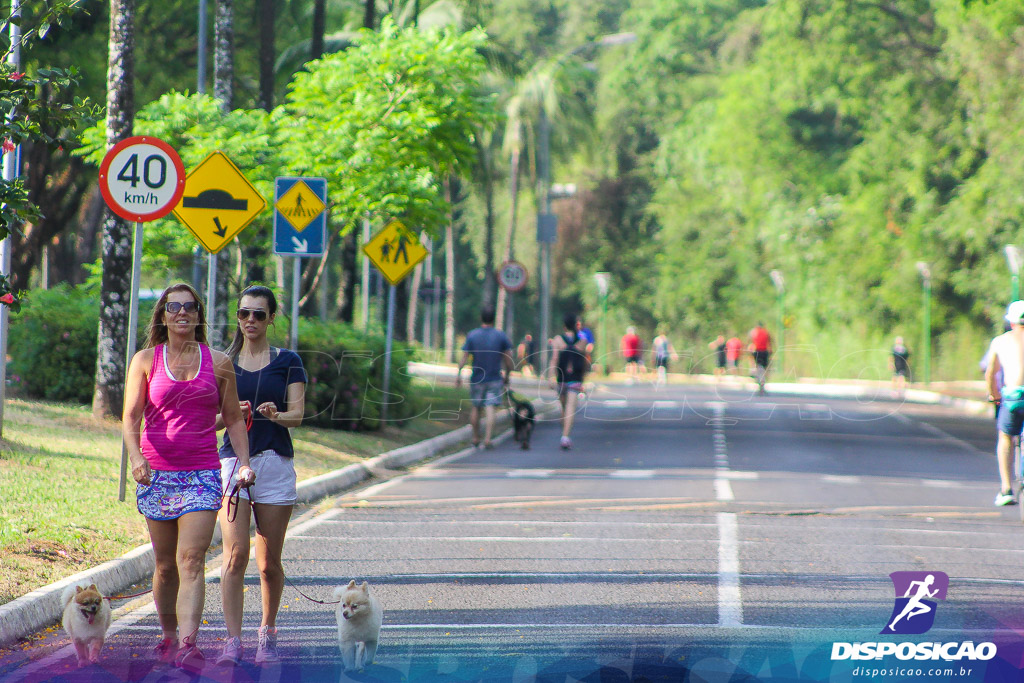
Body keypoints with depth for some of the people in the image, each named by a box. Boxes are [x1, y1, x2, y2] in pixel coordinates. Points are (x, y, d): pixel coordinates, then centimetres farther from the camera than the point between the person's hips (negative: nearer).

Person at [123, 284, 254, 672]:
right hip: (157, 474, 1)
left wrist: (244, 463, 3)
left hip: (202, 474, -1)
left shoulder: (218, 363, 7)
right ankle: (168, 637, 26)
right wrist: (136, 458, -16)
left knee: (192, 560, -15)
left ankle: (188, 645, -24)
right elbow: (131, 417, 1)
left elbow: (233, 419, 15)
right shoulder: (146, 360, 6)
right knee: (165, 565, 8)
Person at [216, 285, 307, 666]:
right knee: (235, 554, -13)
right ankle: (233, 641, -15)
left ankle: (267, 635, 21)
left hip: (275, 463, 0)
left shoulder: (287, 362, 6)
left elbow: (297, 414, -3)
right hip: (232, 461, 0)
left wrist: (276, 415, -25)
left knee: (269, 562, 4)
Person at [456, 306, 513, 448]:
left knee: (475, 407, 15)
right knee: (490, 408, -4)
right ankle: (487, 439, -15)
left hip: (476, 379, 1)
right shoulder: (501, 336, -3)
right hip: (494, 378, -1)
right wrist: (507, 377, 12)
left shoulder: (472, 335, -3)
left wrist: (458, 374, 1)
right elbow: (508, 360, 0)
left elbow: (464, 358, -6)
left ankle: (475, 438, 23)